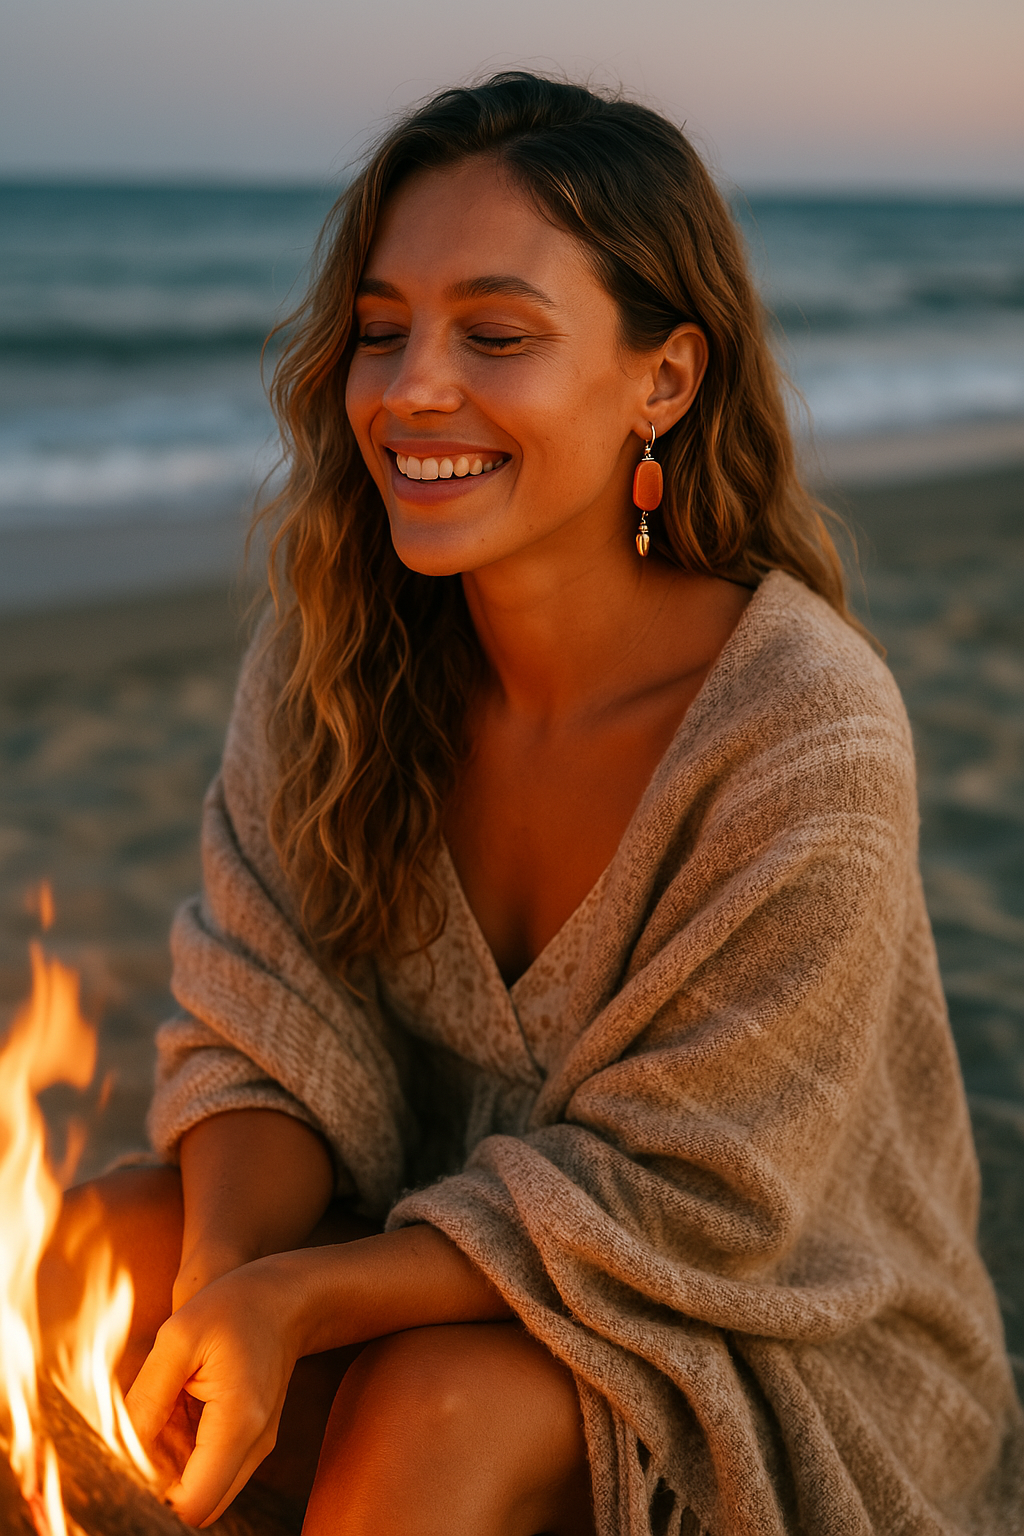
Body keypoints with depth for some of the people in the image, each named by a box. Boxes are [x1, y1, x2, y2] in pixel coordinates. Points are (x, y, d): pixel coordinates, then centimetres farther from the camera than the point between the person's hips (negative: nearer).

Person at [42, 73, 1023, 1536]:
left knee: (439, 1401, -31)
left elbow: (675, 1205, -21)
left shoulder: (809, 743, -27)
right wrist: (227, 1280, -27)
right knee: (82, 1248, -18)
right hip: (448, 1252, 4)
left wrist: (288, 1301, -28)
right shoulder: (333, 647, -10)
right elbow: (265, 1035, -8)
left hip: (775, 1347, -4)